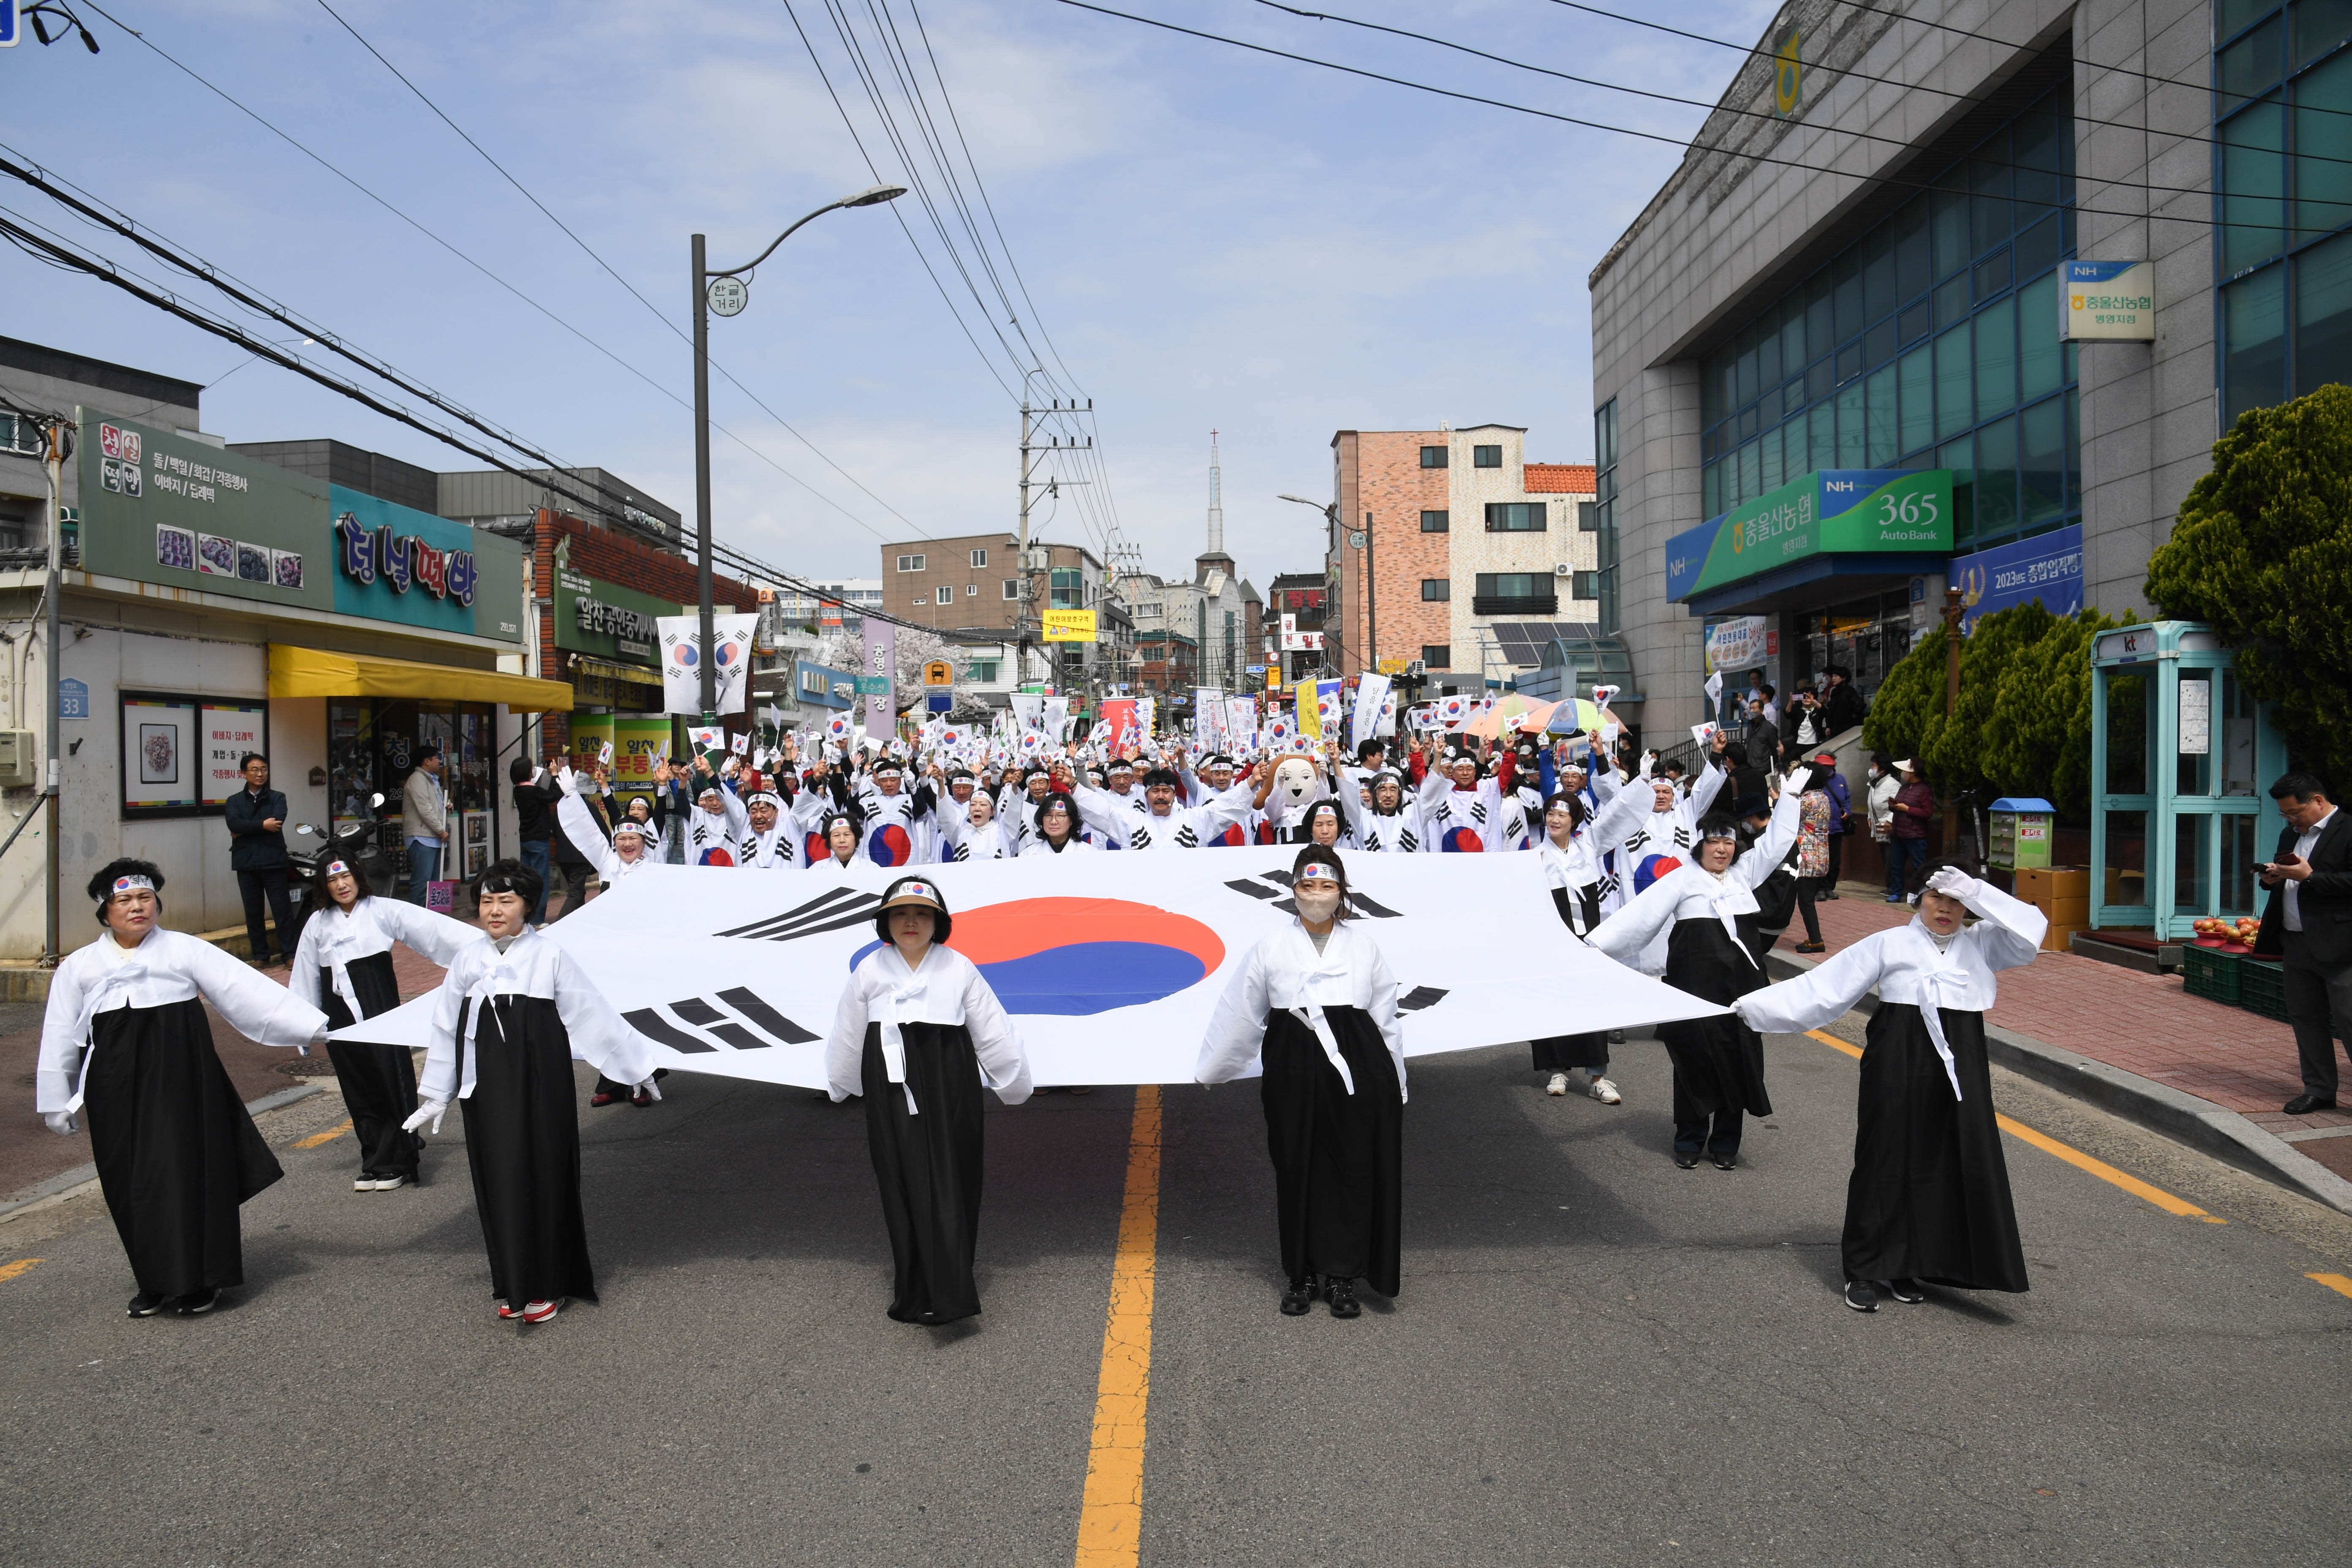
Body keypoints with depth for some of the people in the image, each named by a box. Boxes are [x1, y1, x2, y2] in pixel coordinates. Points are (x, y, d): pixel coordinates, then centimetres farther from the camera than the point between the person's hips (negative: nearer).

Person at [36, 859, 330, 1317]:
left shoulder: (185, 950, 4)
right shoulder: (78, 967, 12)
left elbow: (247, 991, -3)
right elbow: (60, 1041, 15)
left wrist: (314, 1027, -11)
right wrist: (58, 1106, 13)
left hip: (181, 1075, -2)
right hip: (117, 1085, 2)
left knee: (190, 1173, -3)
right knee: (133, 1184, 5)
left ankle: (199, 1281, 10)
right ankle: (155, 1282, 20)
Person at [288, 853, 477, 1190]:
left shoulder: (382, 910, -1)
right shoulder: (318, 924, 11)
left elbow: (431, 927, -8)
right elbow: (305, 978, 16)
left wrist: (479, 944, -16)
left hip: (380, 1007, -4)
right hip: (340, 1017, 4)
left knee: (393, 1083, -5)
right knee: (359, 1093, 8)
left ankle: (393, 1164, 5)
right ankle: (375, 1163, 17)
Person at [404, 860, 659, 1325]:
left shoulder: (550, 957, -5)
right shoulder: (468, 961, 3)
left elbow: (593, 1016, -1)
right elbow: (447, 1030, 11)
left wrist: (637, 1065, 2)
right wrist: (436, 1095, 15)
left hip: (541, 1083, -2)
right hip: (487, 1089, 2)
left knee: (544, 1177, 3)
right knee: (498, 1179, 6)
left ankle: (547, 1286, 16)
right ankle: (511, 1286, 20)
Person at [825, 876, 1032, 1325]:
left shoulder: (959, 969, 1)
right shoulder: (869, 972, 3)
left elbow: (993, 1034, 5)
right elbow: (847, 1038, 14)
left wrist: (1014, 1083, 10)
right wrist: (840, 1086, 23)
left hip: (950, 1090, -1)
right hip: (892, 1092, 1)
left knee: (950, 1186, -1)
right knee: (904, 1189, 2)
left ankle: (948, 1293, 1)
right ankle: (914, 1292, 10)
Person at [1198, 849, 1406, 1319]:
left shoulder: (1365, 947, 8)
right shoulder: (1270, 948, 5)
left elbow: (1386, 1019, 12)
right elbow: (1241, 1016, 11)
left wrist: (1394, 1084, 12)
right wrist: (1212, 1070, 16)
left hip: (1355, 1069, 0)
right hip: (1293, 1071, 0)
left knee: (1353, 1171, 2)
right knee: (1297, 1171, 6)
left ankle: (1342, 1277, 15)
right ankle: (1301, 1275, 20)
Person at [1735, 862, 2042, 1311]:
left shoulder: (1981, 945, 12)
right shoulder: (1890, 944, 3)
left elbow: (2029, 930, -3)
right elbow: (1826, 985, 0)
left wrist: (1974, 891, -7)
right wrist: (1757, 1005, -7)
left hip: (1959, 1069, 3)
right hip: (1897, 1065, -3)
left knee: (1947, 1168, 4)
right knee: (1886, 1162, 1)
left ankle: (1907, 1266, 19)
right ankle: (1864, 1270, 11)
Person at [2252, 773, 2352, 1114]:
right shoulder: (2290, 835, 18)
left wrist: (2309, 877, -19)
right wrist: (2272, 878, 5)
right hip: (2295, 944, 8)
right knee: (2305, 1020, 12)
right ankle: (2319, 1090, 20)